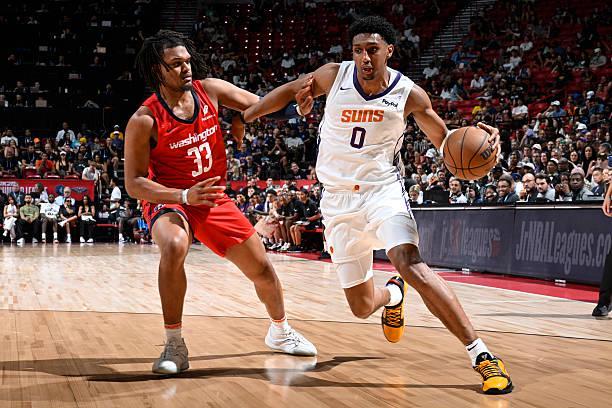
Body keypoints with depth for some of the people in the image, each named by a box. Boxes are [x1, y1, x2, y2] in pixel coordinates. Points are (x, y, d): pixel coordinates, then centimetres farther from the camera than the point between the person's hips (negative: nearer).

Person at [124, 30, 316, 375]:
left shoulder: (210, 90, -8)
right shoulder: (144, 120, -20)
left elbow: (261, 103, 5)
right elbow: (134, 183, -20)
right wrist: (184, 196, -33)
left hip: (215, 199, 5)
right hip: (169, 201, -5)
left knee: (261, 267, 10)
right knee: (175, 246, -38)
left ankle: (280, 331, 40)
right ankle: (175, 347, -24)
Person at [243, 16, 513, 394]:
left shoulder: (408, 93, -9)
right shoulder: (335, 75, -6)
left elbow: (444, 138, 3)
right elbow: (290, 90, 11)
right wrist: (242, 117, 8)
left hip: (383, 189, -2)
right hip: (339, 199, 2)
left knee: (410, 263, -32)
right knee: (362, 306, 6)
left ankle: (482, 354, -30)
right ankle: (393, 294, 47)